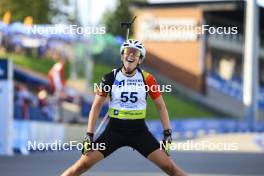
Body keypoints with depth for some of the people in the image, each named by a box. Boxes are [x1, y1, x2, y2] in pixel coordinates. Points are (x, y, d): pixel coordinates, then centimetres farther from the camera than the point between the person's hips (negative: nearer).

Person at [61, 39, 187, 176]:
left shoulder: (147, 79, -4)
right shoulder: (110, 78, -5)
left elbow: (160, 106, 5)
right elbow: (97, 106, 0)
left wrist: (167, 133, 0)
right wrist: (89, 135, -4)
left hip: (139, 131, 0)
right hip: (115, 130, 0)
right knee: (83, 164, -9)